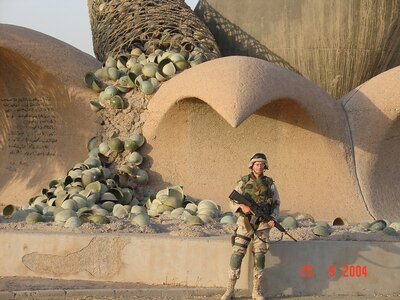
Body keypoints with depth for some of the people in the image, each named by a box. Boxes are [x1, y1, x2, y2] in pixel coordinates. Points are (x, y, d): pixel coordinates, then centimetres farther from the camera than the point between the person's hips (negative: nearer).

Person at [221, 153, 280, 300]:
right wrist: (242, 206, -21)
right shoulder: (243, 182, 2)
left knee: (259, 258, -2)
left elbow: (276, 205, 9)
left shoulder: (270, 184, 5)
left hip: (262, 225, 1)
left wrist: (273, 218, -10)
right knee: (236, 256, -8)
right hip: (245, 224, -1)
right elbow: (232, 202, 1)